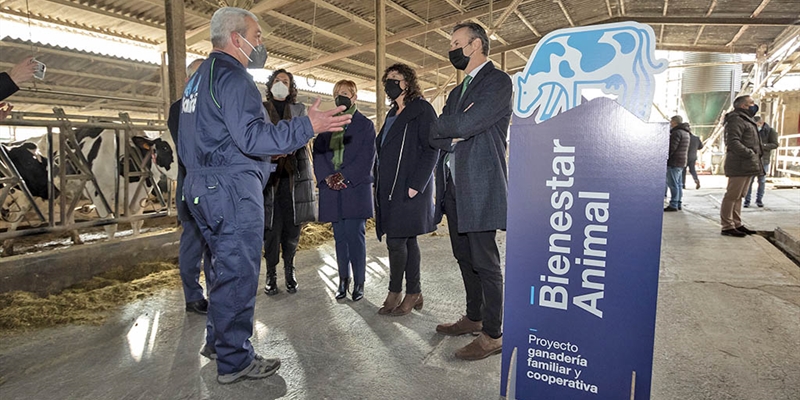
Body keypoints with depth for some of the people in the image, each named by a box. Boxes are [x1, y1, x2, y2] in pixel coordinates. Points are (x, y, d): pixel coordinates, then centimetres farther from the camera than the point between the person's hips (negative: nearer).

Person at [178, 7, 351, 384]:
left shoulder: (198, 78, 21)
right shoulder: (231, 75, -12)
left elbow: (196, 141, 24)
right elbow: (252, 136, -24)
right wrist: (308, 126, -25)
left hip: (202, 186, 10)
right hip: (232, 188, -10)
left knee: (224, 267, 19)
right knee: (238, 272, -3)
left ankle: (218, 339, 32)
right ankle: (235, 360, 8)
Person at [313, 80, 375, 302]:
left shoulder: (365, 124, 5)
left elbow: (366, 158, -4)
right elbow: (318, 152, 8)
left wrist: (343, 176, -15)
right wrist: (327, 176, -10)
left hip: (356, 187, -3)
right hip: (332, 189, 4)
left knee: (355, 235, -4)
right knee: (340, 236, 8)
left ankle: (359, 282, 7)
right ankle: (343, 280, 17)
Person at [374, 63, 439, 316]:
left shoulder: (422, 109, -4)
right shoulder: (393, 114, 20)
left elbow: (431, 150, -12)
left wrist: (415, 185, -19)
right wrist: (379, 185, 12)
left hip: (409, 189, -8)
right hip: (390, 188, 8)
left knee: (396, 241, -7)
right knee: (407, 240, 11)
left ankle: (394, 293, 9)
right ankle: (413, 294, 20)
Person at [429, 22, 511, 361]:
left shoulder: (497, 81, -5)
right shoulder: (457, 91, 22)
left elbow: (466, 124, -21)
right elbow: (434, 136, 11)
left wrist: (444, 127, -2)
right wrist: (454, 135, -8)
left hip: (480, 188, -9)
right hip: (454, 187, 9)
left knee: (485, 263, -2)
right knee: (465, 258, 16)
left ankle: (493, 335, 11)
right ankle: (473, 318, 32)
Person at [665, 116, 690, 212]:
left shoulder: (677, 132, -15)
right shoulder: (685, 132, 18)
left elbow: (671, 148, -20)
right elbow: (686, 150, 22)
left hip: (674, 162, -10)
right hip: (682, 163, 10)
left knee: (673, 184, -8)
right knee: (678, 183, 13)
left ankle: (673, 205, -8)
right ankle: (678, 204, 18)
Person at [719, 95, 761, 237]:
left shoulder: (746, 120, 23)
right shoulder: (736, 120, -10)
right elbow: (733, 142, -22)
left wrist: (755, 157, 17)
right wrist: (750, 154, -22)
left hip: (747, 165, 11)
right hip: (739, 165, -11)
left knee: (739, 196, 14)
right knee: (732, 196, -8)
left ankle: (737, 224, 21)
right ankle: (727, 226, -5)